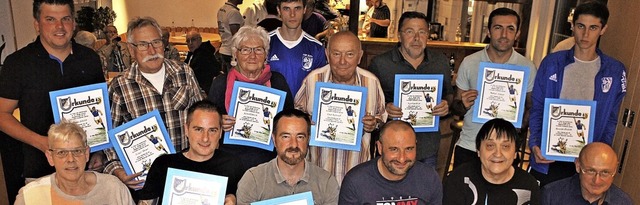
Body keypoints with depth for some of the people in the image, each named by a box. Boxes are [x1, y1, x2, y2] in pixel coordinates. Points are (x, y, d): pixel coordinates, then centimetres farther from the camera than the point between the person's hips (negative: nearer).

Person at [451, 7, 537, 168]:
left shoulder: (527, 67, -3)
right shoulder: (469, 63, -3)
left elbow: (530, 107, 7)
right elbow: (456, 107, 4)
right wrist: (464, 105, -18)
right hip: (467, 147, 0)